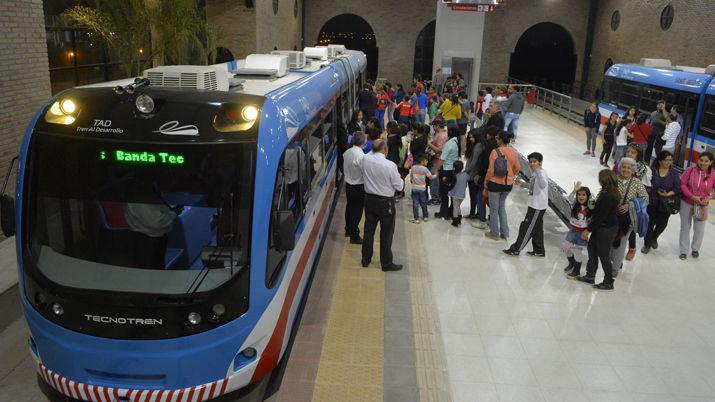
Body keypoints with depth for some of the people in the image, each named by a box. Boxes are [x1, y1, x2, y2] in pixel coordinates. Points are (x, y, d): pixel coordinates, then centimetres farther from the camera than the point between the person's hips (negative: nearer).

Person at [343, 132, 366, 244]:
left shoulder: (346, 153, -2)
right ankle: (354, 236, 11)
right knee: (357, 210, 3)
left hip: (348, 184, 7)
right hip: (359, 186, -7)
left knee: (349, 206, 21)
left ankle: (348, 230, 37)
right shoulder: (361, 156, -25)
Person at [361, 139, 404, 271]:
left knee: (368, 230, 17)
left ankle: (366, 260, 29)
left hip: (369, 199, 5)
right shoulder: (390, 165, -23)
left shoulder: (365, 159, -9)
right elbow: (399, 186, -12)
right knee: (386, 233, 8)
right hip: (386, 202, -5)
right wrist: (400, 179, 7)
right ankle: (386, 263, 18)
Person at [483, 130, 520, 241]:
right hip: (508, 184, 5)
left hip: (495, 184, -5)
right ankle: (505, 233, 22)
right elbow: (517, 168, 7)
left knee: (494, 209, 10)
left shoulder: (495, 152, -18)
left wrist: (485, 183, -4)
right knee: (502, 207, 22)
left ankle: (494, 233, 20)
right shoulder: (513, 152, -2)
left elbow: (491, 170, -16)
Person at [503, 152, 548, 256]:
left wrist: (537, 170, -50)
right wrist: (523, 184, 14)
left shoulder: (542, 173, -19)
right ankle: (539, 250, 27)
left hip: (537, 207, -10)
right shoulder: (535, 173, 11)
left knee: (527, 228, -1)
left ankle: (516, 249, 7)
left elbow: (543, 185, -40)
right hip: (535, 205, 10)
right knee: (537, 229, 17)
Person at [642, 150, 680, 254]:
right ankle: (647, 244, 24)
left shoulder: (674, 173, -3)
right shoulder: (653, 171, -8)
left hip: (666, 204, 2)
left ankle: (654, 238, 41)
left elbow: (678, 188, -3)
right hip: (652, 202, -1)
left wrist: (668, 194, -16)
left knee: (662, 224, 9)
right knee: (650, 223, 4)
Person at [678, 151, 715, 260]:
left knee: (699, 229, 7)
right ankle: (684, 250, 27)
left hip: (702, 206, 0)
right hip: (686, 203, 0)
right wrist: (692, 196, -20)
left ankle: (695, 249, 34)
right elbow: (682, 184, -11)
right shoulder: (690, 170, -12)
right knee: (685, 227, 12)